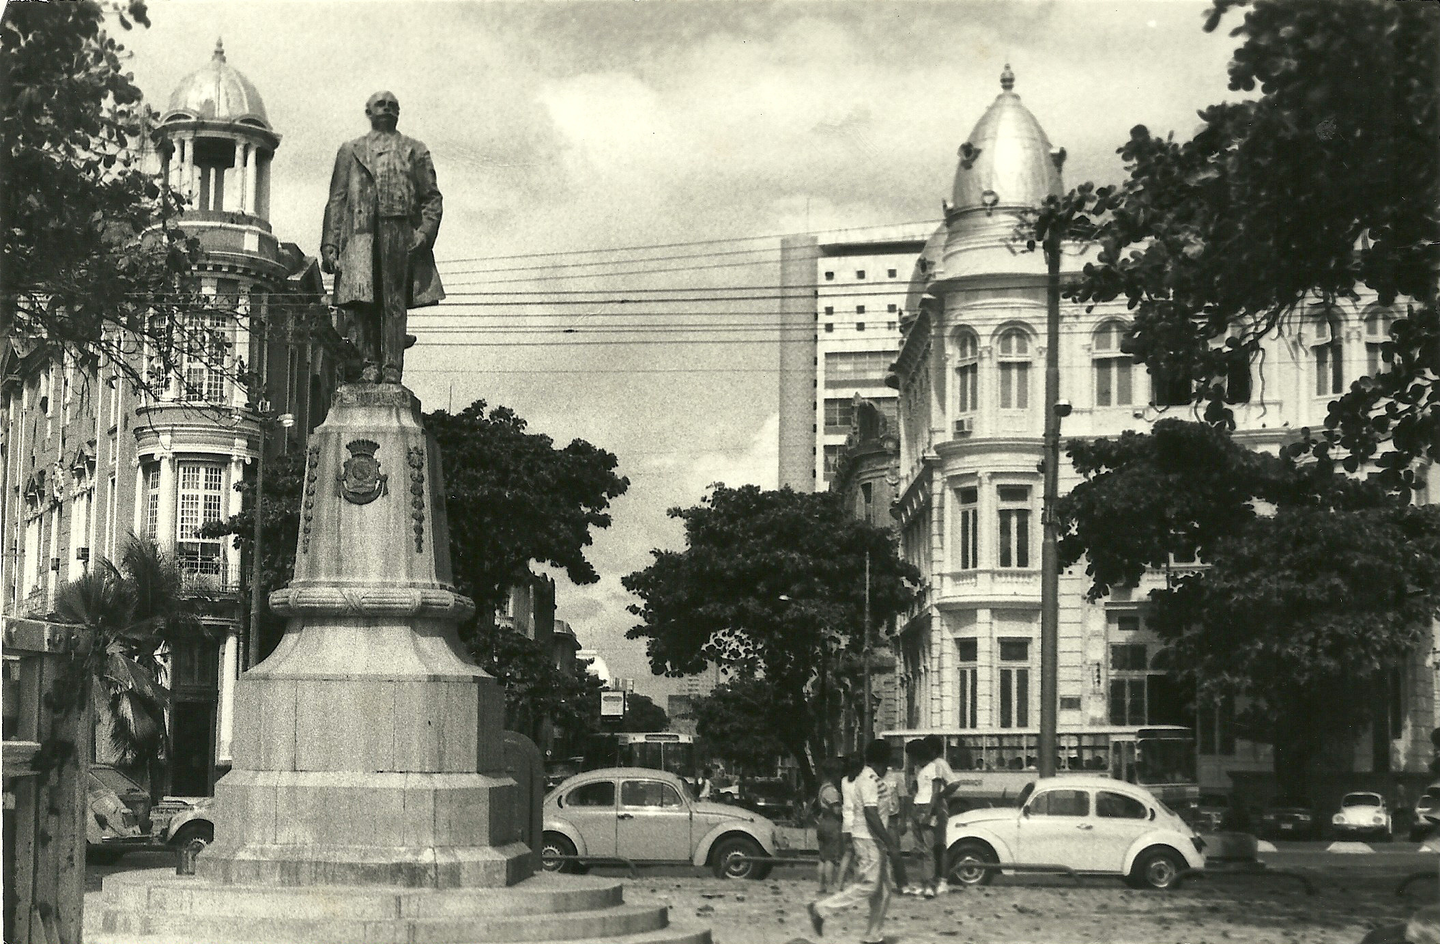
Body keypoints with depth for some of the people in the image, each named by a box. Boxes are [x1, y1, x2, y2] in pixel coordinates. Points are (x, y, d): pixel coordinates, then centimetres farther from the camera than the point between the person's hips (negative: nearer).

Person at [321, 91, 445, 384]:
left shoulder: (414, 151, 21)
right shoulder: (350, 151, 24)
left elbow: (431, 198, 12)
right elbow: (336, 200, 16)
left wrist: (425, 231, -6)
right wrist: (330, 244, 4)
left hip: (400, 232, -1)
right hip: (360, 233, 1)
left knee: (394, 304, -8)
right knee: (361, 300, -12)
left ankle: (392, 368, -9)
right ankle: (370, 364, -6)